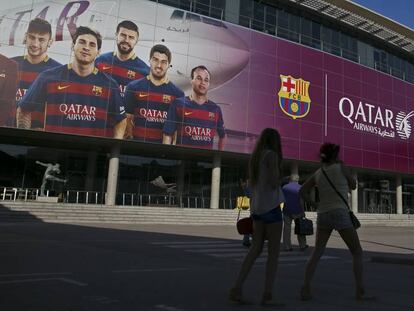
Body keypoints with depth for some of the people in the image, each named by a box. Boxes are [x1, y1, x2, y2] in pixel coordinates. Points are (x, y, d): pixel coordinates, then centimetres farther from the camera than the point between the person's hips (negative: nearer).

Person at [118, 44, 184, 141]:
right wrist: (129, 140, -2)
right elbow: (127, 119, 6)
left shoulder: (178, 94, 2)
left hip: (165, 143, 0)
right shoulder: (134, 87, 4)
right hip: (138, 141, 0)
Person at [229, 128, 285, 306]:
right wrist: (278, 171, 5)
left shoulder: (255, 157, 15)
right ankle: (267, 295, 0)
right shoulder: (271, 155, -8)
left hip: (257, 207, 8)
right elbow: (274, 183, -17)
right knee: (273, 252, 0)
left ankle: (236, 289, 2)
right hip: (271, 206, -8)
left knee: (256, 249, 9)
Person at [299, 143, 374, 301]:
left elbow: (302, 191, 13)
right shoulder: (341, 167, 1)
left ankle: (305, 288, -6)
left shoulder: (317, 173, 14)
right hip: (340, 214, -5)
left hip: (323, 216, 5)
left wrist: (315, 205, 12)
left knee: (316, 254, 7)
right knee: (357, 252, 9)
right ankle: (360, 291, 3)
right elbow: (353, 185, 14)